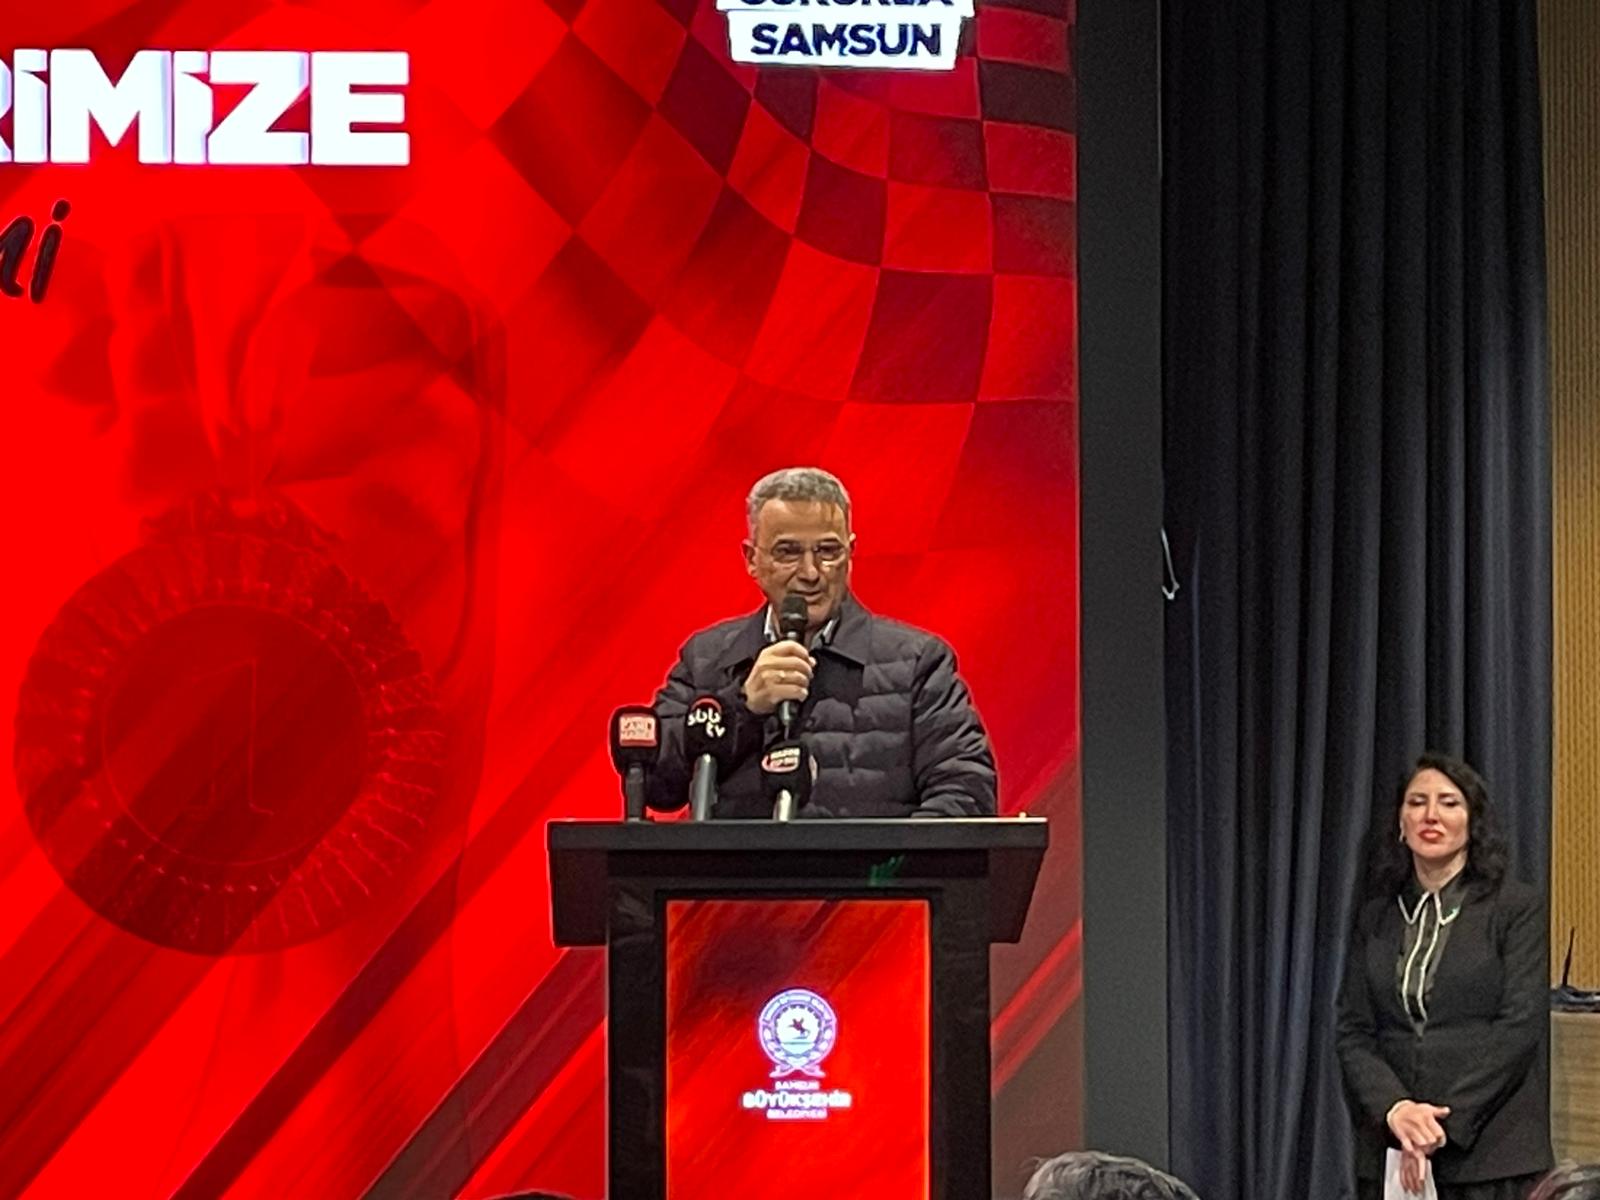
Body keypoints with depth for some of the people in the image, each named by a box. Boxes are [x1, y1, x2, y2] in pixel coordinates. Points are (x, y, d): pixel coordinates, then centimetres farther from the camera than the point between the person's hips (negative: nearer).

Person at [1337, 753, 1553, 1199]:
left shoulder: (1518, 908, 1)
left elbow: (1520, 1027, -7)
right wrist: (1394, 1109, -12)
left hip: (1490, 1154, -3)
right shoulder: (1375, 919, 12)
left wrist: (1443, 1127, -14)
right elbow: (1352, 1032, 7)